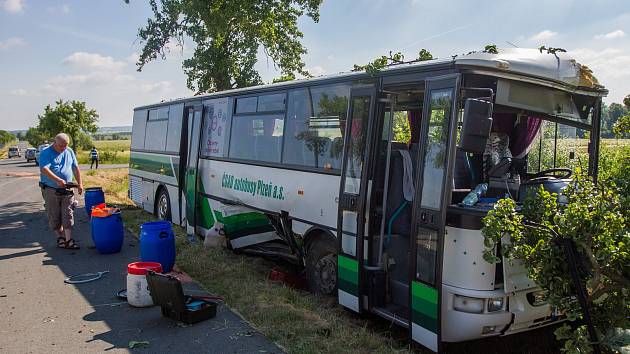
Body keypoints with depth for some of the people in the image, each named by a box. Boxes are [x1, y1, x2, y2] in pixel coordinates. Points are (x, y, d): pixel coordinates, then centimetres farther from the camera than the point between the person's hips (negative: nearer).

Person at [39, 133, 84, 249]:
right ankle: (60, 237, 20)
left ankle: (69, 240, -1)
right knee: (54, 216, 5)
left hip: (67, 190, 4)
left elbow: (75, 168, 14)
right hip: (51, 190, -3)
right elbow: (44, 169, -22)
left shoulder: (69, 152, 9)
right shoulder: (46, 153, -8)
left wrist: (80, 184, 7)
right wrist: (58, 180, -32)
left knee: (68, 215, -2)